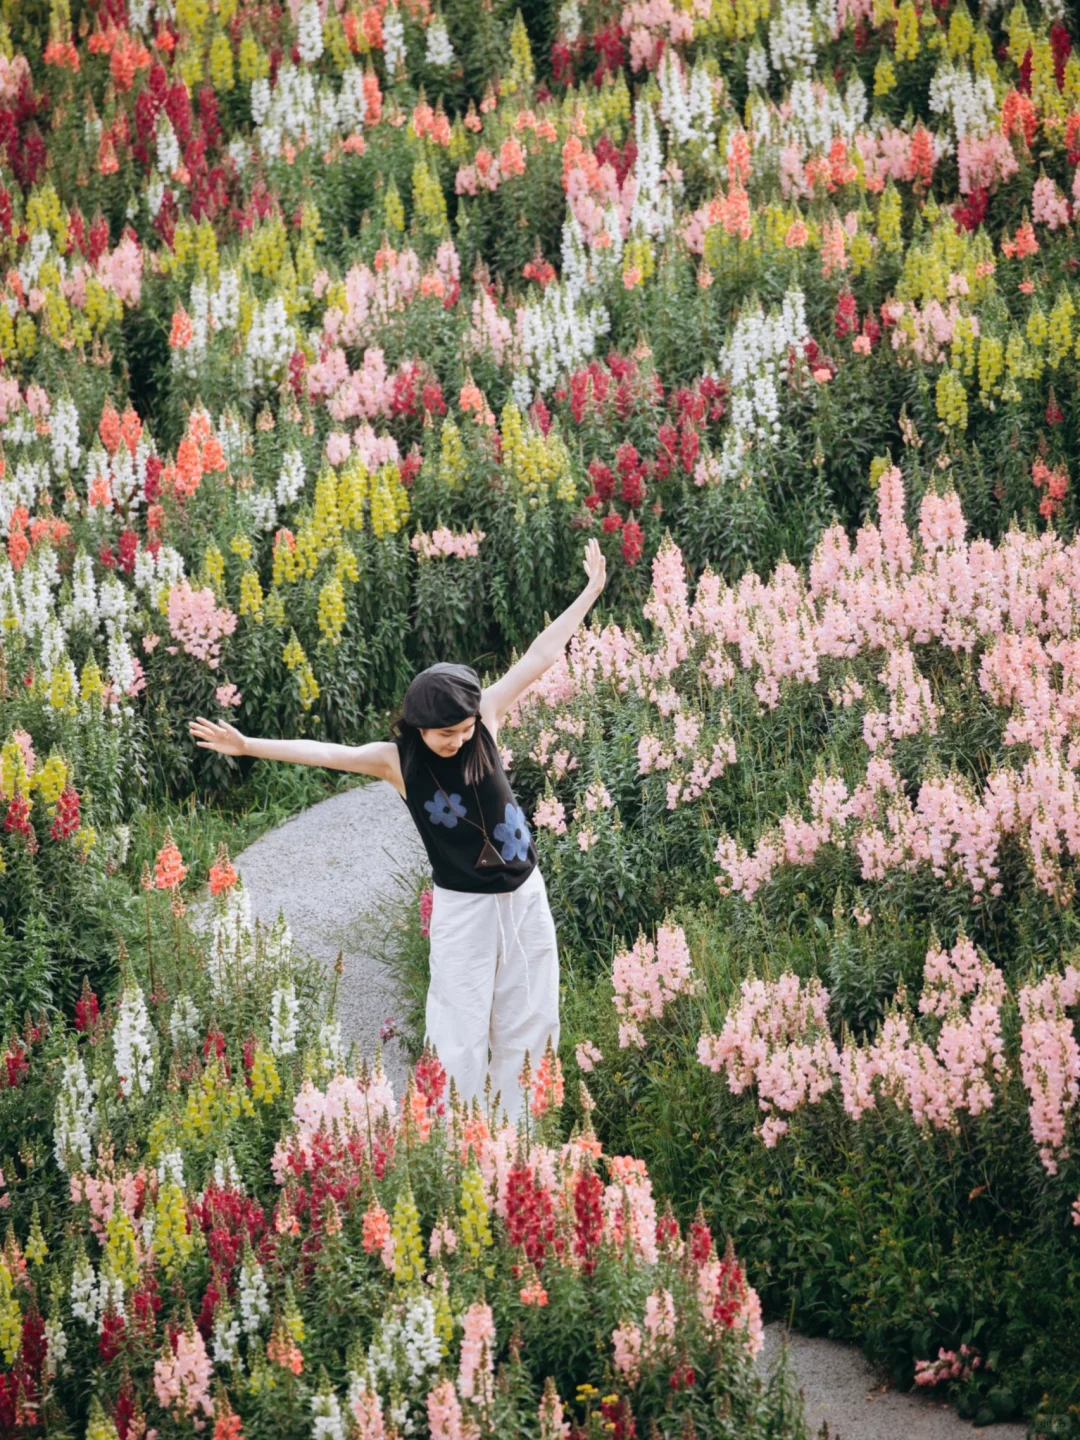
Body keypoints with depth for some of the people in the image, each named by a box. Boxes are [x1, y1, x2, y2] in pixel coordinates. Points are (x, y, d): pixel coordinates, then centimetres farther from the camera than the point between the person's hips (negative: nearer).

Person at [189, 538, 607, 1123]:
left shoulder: (486, 720, -7)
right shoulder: (396, 758, -12)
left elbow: (542, 654, -3)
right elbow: (325, 752, -18)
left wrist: (592, 590, 2)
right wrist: (247, 746, -27)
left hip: (525, 895, 3)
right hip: (462, 907, -3)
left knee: (528, 1024, 11)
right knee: (461, 1033, -1)